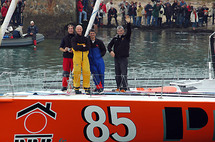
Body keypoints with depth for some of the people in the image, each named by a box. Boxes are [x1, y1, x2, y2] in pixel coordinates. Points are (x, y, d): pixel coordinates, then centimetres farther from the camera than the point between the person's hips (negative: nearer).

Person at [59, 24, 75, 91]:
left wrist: (73, 50, -13)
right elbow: (60, 47, 13)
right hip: (66, 57, 2)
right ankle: (64, 86, 5)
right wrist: (64, 50, -8)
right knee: (65, 72, 0)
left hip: (74, 57, -2)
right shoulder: (65, 38, 12)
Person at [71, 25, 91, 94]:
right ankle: (76, 88, 3)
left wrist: (79, 48, -7)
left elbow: (88, 47, -2)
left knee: (86, 72, -5)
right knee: (77, 72, -4)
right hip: (77, 57, -2)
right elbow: (75, 47, -10)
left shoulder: (85, 38, 13)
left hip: (85, 57, 2)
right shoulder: (74, 39, 8)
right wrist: (83, 46, -7)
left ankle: (87, 88, 2)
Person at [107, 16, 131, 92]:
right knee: (117, 74, 9)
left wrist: (128, 23, -28)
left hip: (123, 58, -4)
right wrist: (111, 51, -9)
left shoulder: (126, 37, 2)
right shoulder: (115, 38, 11)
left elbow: (129, 31, -14)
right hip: (116, 57, 4)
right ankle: (118, 87, 16)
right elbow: (109, 45, 12)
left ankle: (124, 87, -9)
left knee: (124, 73, -9)